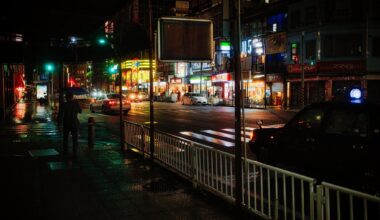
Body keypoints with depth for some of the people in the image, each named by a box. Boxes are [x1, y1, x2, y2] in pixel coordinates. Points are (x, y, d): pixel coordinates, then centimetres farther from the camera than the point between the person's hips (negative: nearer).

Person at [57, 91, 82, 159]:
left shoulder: (64, 105, -11)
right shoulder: (76, 104, -7)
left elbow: (60, 115, -14)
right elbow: (80, 111, 11)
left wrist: (59, 124, -5)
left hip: (66, 124, 0)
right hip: (75, 124, 0)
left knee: (65, 139, 18)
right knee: (75, 139, 5)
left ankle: (65, 153, 23)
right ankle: (74, 154, 0)